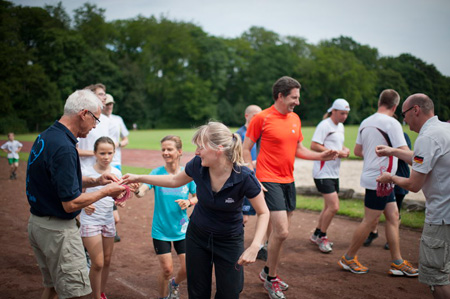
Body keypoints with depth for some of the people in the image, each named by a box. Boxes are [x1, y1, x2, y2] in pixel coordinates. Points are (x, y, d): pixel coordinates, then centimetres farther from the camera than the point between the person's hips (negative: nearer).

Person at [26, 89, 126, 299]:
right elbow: (71, 203, -24)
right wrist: (106, 191, -11)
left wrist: (95, 181, 7)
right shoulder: (63, 148, -25)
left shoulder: (45, 136, 6)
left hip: (37, 224, 10)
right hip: (57, 230, -10)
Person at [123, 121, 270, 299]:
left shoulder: (244, 177, -29)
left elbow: (263, 212, -16)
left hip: (229, 242, -3)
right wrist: (139, 178, 4)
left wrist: (254, 246, -28)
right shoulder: (197, 165, -18)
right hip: (197, 236, 3)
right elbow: (175, 181, 4)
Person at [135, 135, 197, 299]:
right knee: (167, 269, -1)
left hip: (181, 229, 2)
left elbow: (197, 197, 6)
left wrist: (189, 202, -15)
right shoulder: (157, 172, -9)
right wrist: (136, 190, -48)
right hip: (161, 229, -2)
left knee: (187, 269, 2)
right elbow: (143, 190, -25)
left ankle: (174, 284, 37)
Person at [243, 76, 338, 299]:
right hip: (269, 180, -7)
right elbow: (246, 149, -5)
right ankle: (271, 279, 8)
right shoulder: (262, 118, -9)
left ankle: (267, 272, 31)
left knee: (280, 231, 13)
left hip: (288, 180, 7)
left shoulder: (295, 118, 10)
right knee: (281, 232, -12)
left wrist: (322, 156, 5)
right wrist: (252, 178, -13)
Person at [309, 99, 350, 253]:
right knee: (334, 206, -13)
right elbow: (314, 146, -19)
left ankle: (316, 235, 28)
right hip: (322, 172, -10)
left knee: (329, 206, 14)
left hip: (334, 172, 10)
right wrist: (336, 153, -19)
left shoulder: (340, 126, 17)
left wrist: (345, 149, 6)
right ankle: (321, 236, 5)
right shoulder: (324, 125, -12)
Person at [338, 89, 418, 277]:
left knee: (393, 216, 12)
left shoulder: (365, 122, 9)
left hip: (373, 177, 9)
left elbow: (357, 151, 18)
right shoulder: (392, 123, -15)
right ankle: (348, 259, 12)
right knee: (370, 221, 1)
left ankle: (397, 263, 16)